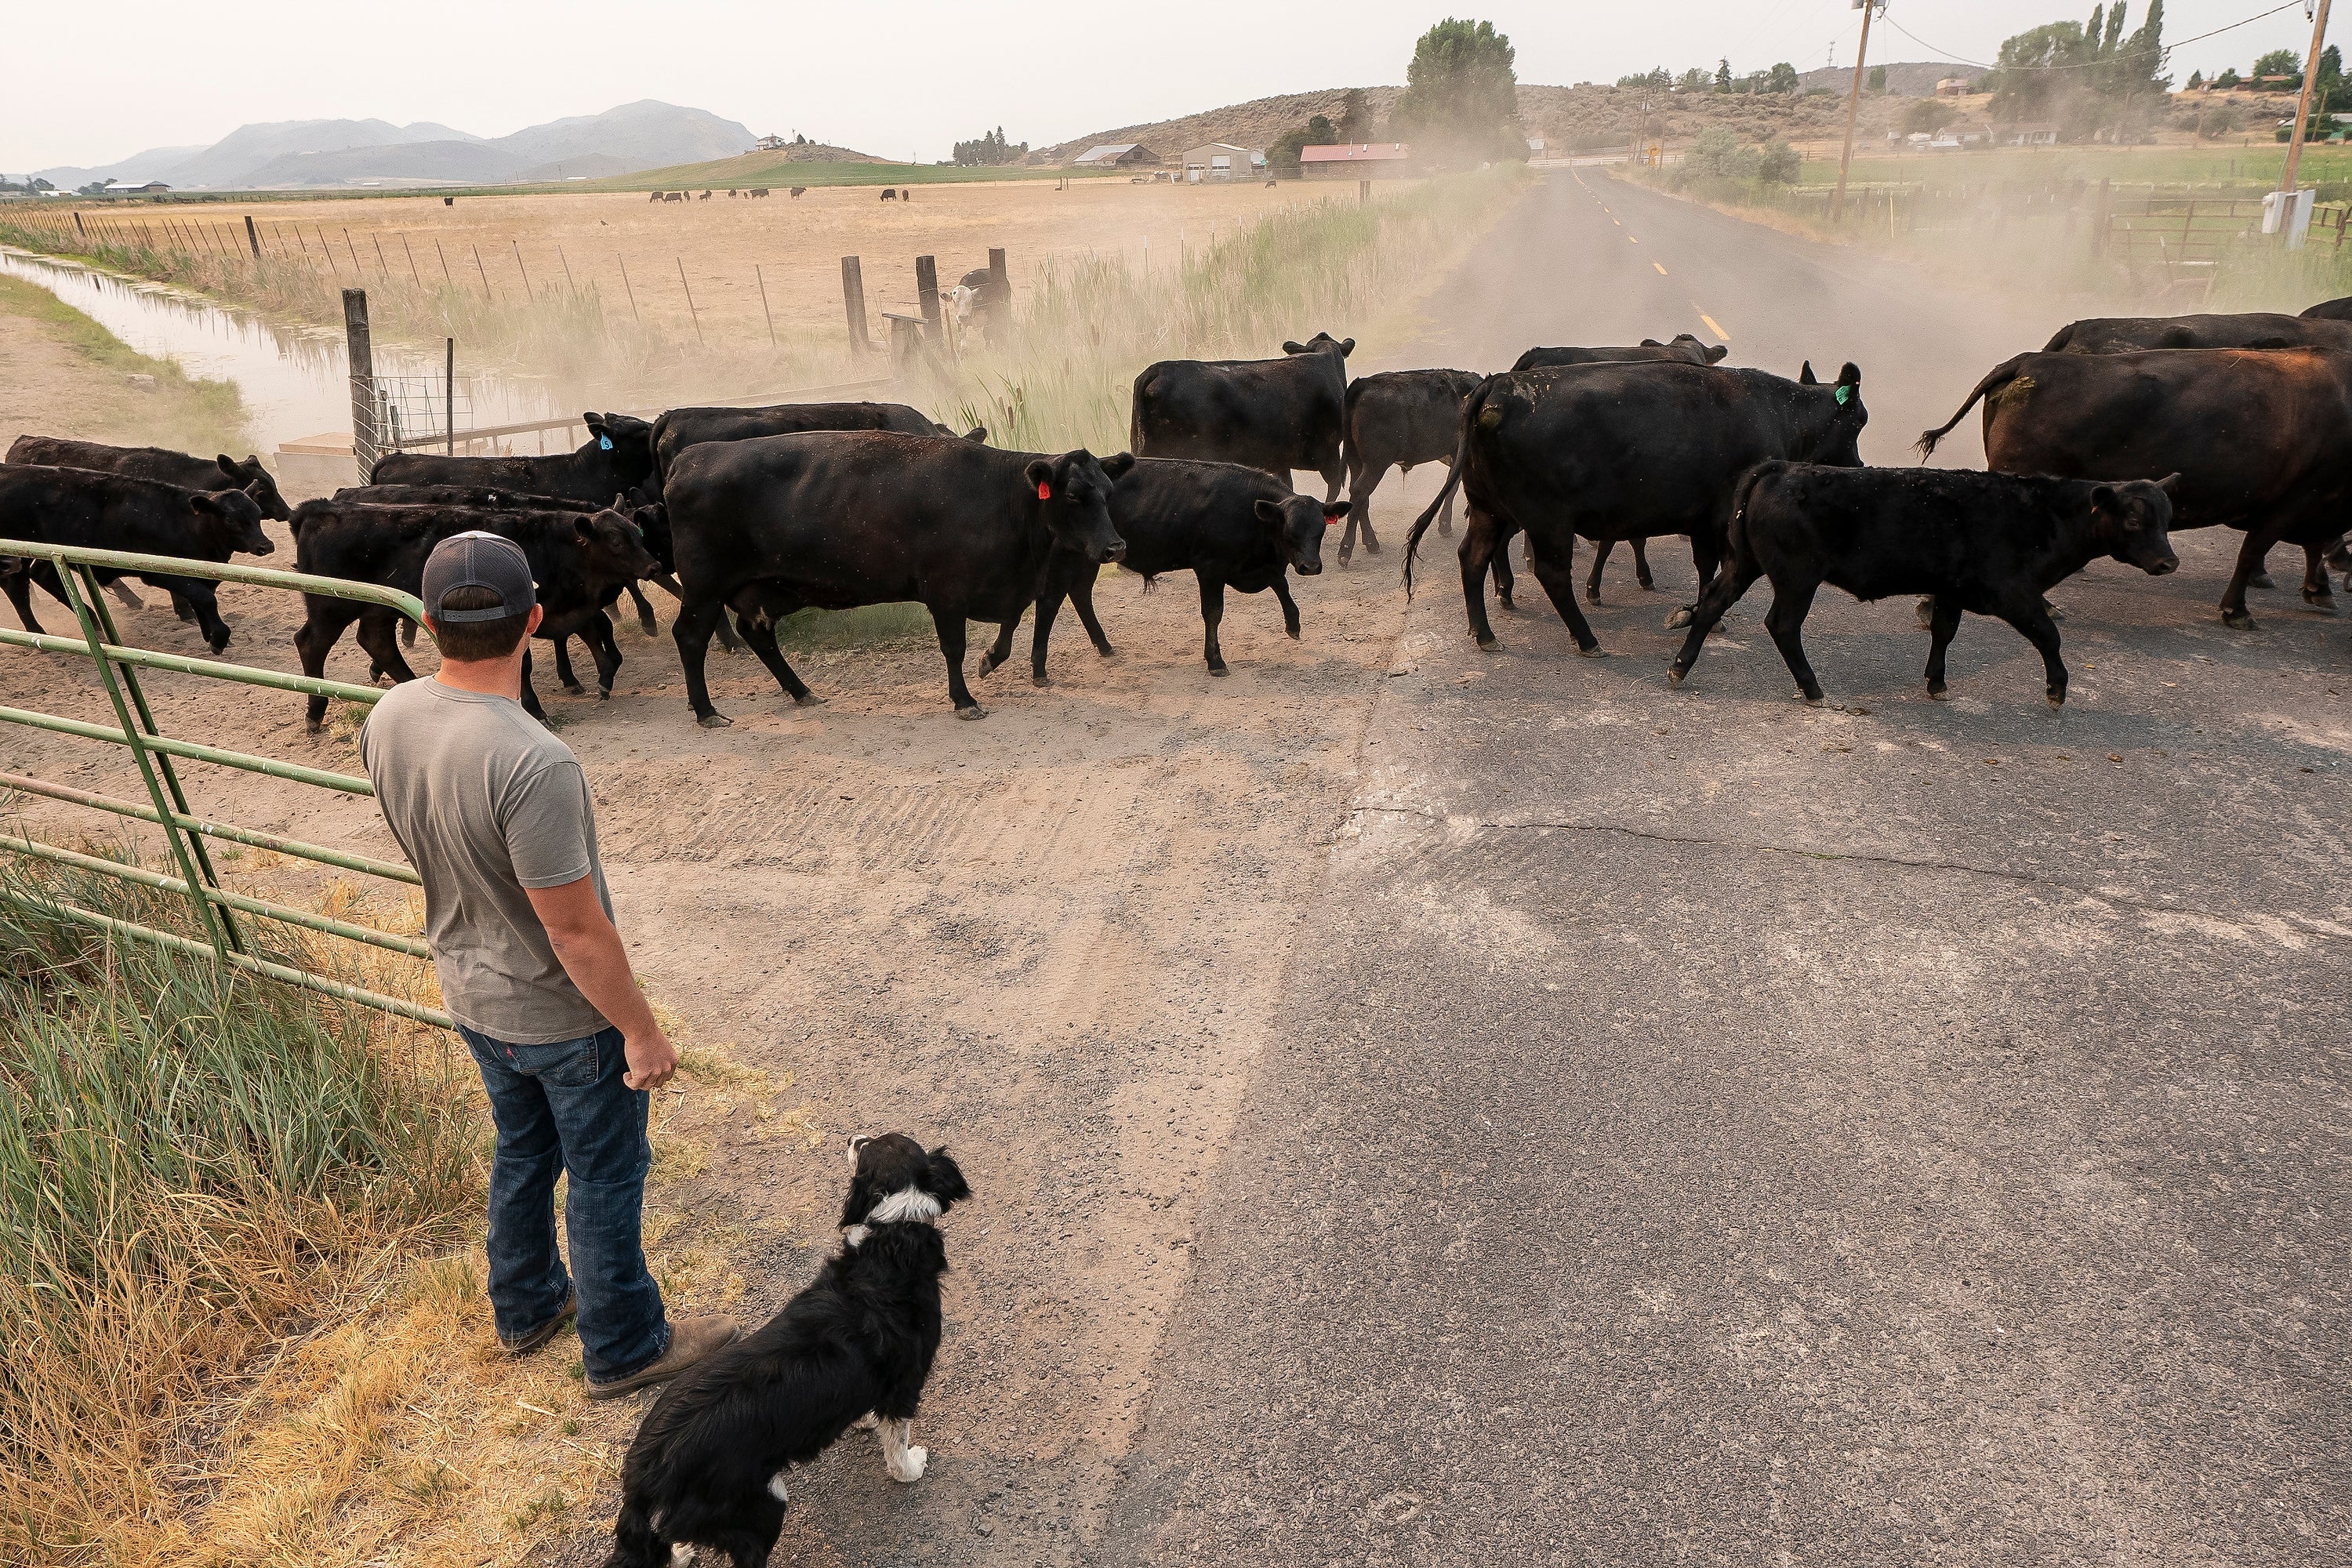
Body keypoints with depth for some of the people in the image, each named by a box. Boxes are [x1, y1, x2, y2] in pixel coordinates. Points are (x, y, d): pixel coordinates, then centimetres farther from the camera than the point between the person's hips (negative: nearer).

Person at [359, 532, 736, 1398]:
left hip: (471, 997, 7)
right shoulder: (533, 764, -35)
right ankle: (623, 1349, 33)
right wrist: (641, 1032, -16)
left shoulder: (386, 720, -11)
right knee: (605, 1178, 13)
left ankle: (526, 1308, 49)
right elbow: (576, 931, -27)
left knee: (522, 1152, 28)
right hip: (565, 1017, -7)